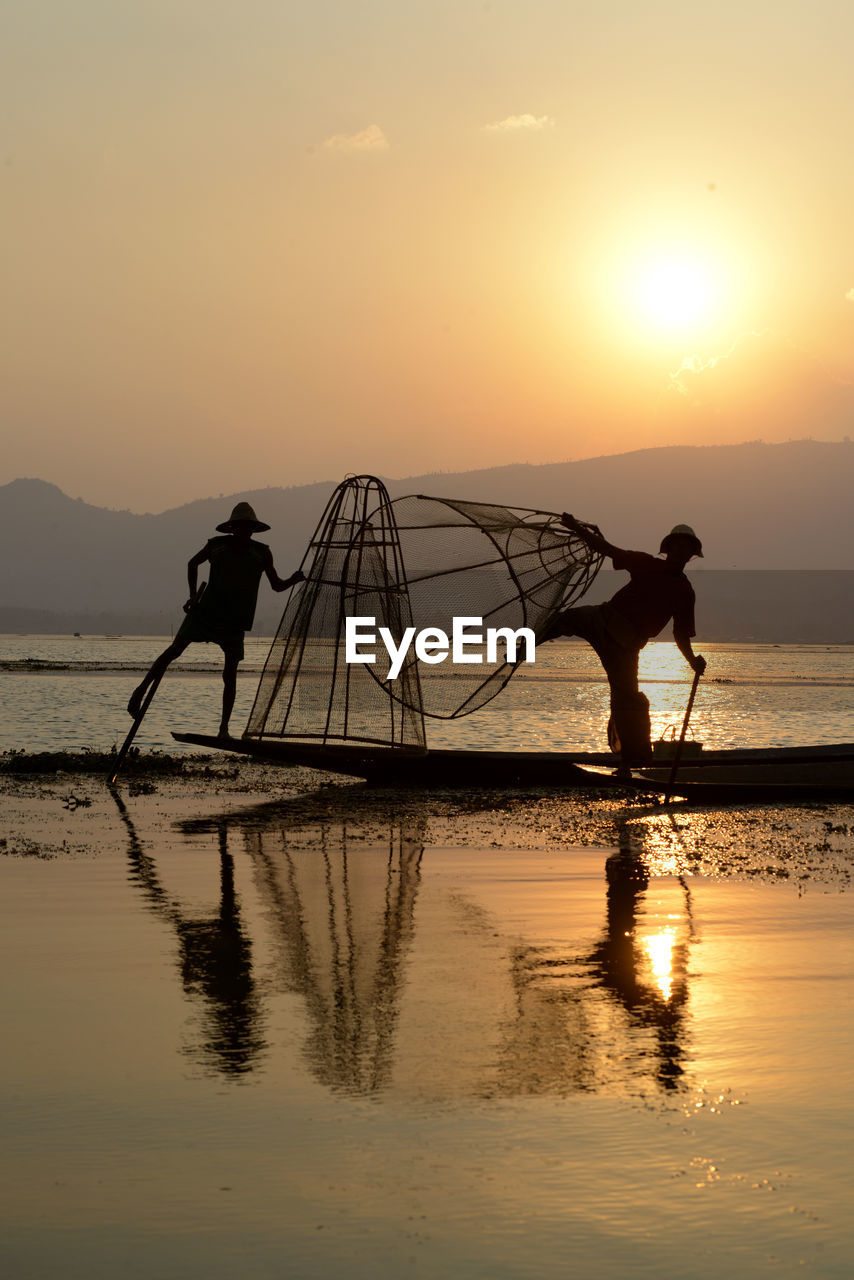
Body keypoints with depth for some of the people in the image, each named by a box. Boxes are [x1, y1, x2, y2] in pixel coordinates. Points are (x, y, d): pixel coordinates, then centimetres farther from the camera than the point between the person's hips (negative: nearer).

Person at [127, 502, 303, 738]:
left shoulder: (262, 553, 2)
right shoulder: (216, 545, 2)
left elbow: (276, 585, 7)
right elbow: (193, 564, 19)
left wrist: (294, 580, -14)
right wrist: (193, 595, 8)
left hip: (235, 622, 0)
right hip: (206, 610, 0)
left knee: (230, 674, -4)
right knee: (175, 649, -12)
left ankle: (224, 729, 3)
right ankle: (142, 689, 3)